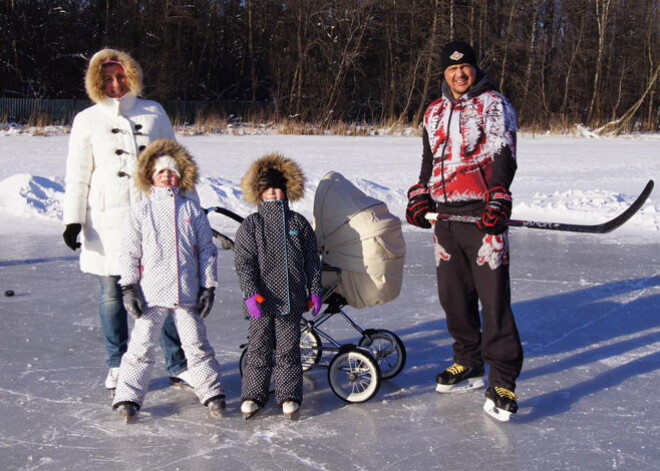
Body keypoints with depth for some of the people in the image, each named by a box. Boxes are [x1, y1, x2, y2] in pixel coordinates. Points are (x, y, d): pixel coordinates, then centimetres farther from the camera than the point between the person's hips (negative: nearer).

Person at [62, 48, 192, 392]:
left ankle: (177, 363, 11)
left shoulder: (153, 112, 10)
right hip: (107, 219, 0)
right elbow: (77, 177, 7)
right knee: (112, 292, 5)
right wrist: (73, 220, -1)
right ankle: (117, 365, 19)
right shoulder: (87, 120, 7)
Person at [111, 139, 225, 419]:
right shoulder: (140, 212, 4)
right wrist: (129, 287, -4)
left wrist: (209, 286, 4)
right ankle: (128, 396, 12)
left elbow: (207, 250, 9)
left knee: (197, 344, 7)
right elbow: (129, 252, 4)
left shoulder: (193, 211, 7)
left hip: (187, 292, 1)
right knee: (142, 345, 0)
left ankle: (211, 392, 21)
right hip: (151, 293, -1)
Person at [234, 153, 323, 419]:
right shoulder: (250, 225, 2)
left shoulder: (299, 223, 7)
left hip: (291, 298, 1)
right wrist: (251, 293, -14)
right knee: (258, 348, 4)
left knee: (288, 349, 7)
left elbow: (312, 260, 11)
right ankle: (253, 395, 16)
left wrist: (315, 291, 8)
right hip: (261, 300, -1)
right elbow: (243, 262, -4)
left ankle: (289, 395, 17)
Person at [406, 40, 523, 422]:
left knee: (493, 296, -10)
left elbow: (503, 155, -9)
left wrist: (498, 201, -21)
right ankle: (469, 364, 25)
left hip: (483, 214, -6)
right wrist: (420, 196, 10)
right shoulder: (434, 112, 20)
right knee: (454, 295, 9)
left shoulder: (494, 104, 1)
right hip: (445, 215, 6)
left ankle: (502, 379, -5)